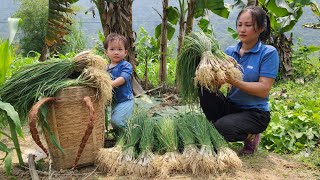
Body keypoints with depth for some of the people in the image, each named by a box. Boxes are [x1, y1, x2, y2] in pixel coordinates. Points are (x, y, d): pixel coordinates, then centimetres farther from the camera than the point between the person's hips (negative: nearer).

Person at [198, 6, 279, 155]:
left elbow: (264, 90, -16)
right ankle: (216, 127, -4)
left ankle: (251, 136, 2)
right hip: (231, 106, 4)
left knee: (221, 128, -29)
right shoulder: (230, 51, 6)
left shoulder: (269, 53, -9)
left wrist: (234, 81, -28)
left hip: (255, 113, -4)